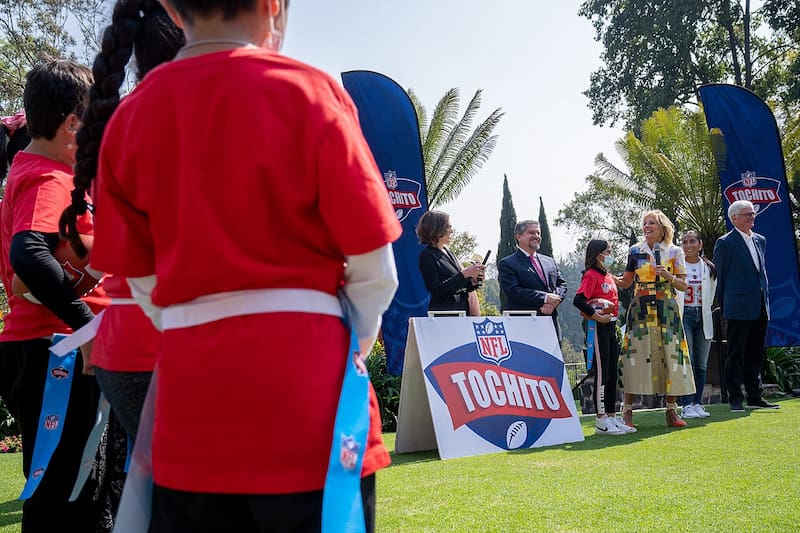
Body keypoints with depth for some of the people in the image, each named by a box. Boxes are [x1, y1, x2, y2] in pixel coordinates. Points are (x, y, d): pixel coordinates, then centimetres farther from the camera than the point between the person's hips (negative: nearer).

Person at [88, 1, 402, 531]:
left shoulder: (128, 116, 5)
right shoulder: (307, 92, -7)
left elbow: (144, 283, 7)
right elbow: (372, 267, -7)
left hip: (191, 393, 4)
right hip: (305, 386, -4)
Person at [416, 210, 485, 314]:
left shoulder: (448, 252, 15)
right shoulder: (427, 255, -8)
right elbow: (436, 290, -17)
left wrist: (474, 280, 0)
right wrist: (464, 274, -17)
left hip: (463, 310, 7)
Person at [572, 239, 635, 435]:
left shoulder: (609, 276, 17)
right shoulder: (591, 275, -10)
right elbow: (578, 300, -23)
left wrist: (614, 317, 11)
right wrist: (596, 315, -19)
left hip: (611, 327, 9)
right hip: (598, 328, -9)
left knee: (612, 374, 12)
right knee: (602, 374, -5)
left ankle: (612, 417, 20)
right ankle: (601, 421, 2)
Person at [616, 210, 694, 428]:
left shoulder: (674, 252, 6)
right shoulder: (635, 251, 8)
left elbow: (683, 285, 5)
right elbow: (626, 282, 10)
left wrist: (668, 276, -13)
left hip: (667, 311, 0)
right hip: (641, 310, 0)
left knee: (671, 356, -1)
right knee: (636, 355, -4)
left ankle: (671, 410, 10)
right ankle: (627, 410, 1)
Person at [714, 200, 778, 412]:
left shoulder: (760, 240, 15)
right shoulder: (725, 242, -6)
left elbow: (762, 270, 21)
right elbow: (719, 275, -2)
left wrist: (766, 299, 15)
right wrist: (723, 305, 2)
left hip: (760, 308, 7)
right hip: (739, 308, -7)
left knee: (755, 355, 12)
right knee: (736, 355, -1)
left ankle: (755, 397, 20)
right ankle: (735, 399, 5)